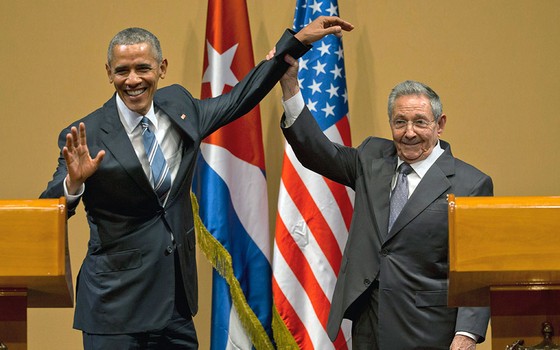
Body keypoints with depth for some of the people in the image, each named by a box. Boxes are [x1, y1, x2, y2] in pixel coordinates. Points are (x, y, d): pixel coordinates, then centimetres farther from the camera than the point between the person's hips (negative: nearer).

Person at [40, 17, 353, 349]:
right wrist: (73, 181, -33)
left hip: (177, 298, 5)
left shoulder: (178, 105, 5)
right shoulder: (86, 137, -11)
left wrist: (298, 40, 20)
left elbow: (239, 99, 19)